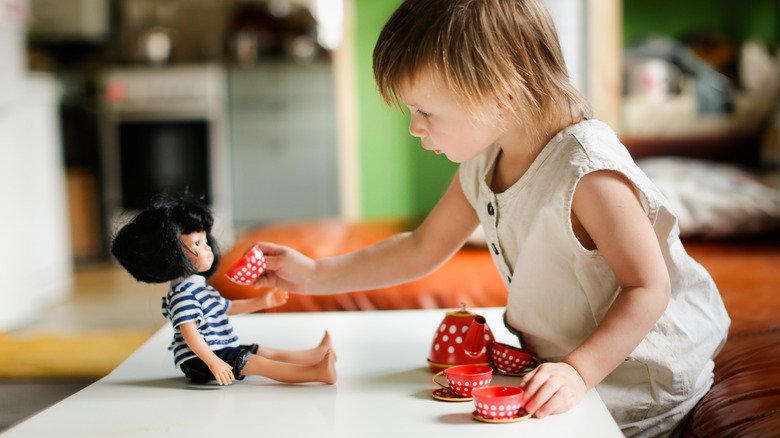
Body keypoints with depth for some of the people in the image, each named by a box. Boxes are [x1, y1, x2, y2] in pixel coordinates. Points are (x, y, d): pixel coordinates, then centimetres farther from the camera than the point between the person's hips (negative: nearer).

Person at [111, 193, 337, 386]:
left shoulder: (199, 287, 16)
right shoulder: (183, 293, -19)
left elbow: (226, 307, 29)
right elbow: (189, 333, -27)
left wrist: (261, 302, 27)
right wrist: (213, 362, -33)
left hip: (223, 351, 12)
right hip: (200, 359, -12)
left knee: (269, 352, 10)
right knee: (257, 363, -22)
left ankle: (317, 354, 10)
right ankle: (315, 372, -32)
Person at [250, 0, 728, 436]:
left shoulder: (588, 173, -27)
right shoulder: (481, 167, -1)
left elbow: (648, 287, -23)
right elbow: (422, 250, 10)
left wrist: (578, 372, -32)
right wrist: (315, 274, 7)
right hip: (564, 361, 7)